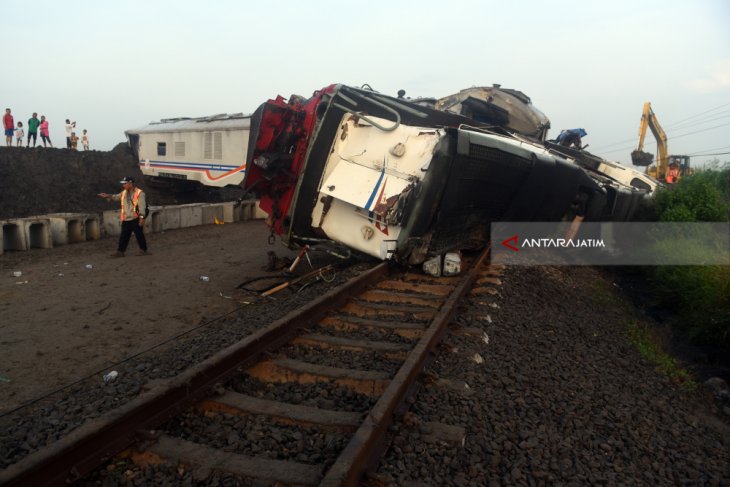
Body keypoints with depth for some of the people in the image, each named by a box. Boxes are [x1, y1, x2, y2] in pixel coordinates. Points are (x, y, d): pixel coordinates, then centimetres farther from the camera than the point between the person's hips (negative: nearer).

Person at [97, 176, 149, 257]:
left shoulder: (139, 193, -10)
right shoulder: (124, 193, 12)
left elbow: (142, 206, -15)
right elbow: (116, 197, 24)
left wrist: (141, 217, -21)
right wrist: (107, 196, 7)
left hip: (135, 219, -7)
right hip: (126, 219, 7)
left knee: (139, 235, 1)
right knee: (123, 236, 9)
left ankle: (143, 250, 13)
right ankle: (120, 251, 14)